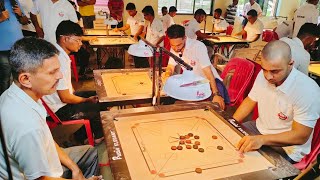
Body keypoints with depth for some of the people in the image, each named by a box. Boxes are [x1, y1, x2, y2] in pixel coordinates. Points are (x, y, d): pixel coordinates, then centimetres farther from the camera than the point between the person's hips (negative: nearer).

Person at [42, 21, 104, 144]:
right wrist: (87, 100, -10)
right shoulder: (60, 61, -30)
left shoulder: (59, 53, 0)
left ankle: (82, 135, 22)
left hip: (64, 98, 10)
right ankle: (98, 137, 24)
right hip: (60, 109, -10)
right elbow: (65, 98, -25)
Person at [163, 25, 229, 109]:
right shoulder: (174, 48, -5)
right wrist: (167, 74, -23)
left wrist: (216, 94, -33)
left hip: (208, 80, -6)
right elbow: (170, 67, 1)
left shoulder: (198, 46, -25)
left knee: (218, 103, -28)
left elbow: (208, 71, -28)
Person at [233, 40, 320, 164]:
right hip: (259, 128, 6)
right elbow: (249, 102, 6)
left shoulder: (307, 90, -26)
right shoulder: (263, 75, -9)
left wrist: (262, 139, -38)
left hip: (286, 148, -6)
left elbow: (301, 136, -24)